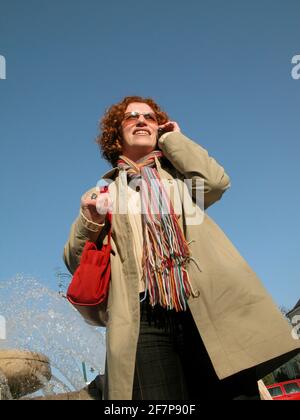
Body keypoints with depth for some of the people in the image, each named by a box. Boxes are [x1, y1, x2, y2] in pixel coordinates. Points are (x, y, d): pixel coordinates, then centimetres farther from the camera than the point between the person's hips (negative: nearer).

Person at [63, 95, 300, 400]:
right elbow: (76, 263, 17)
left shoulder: (179, 174, 26)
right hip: (145, 320, 0)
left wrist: (172, 139, 16)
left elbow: (217, 181, 1)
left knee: (234, 392, -8)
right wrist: (89, 222, -4)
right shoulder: (104, 193, 23)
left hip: (208, 307, 1)